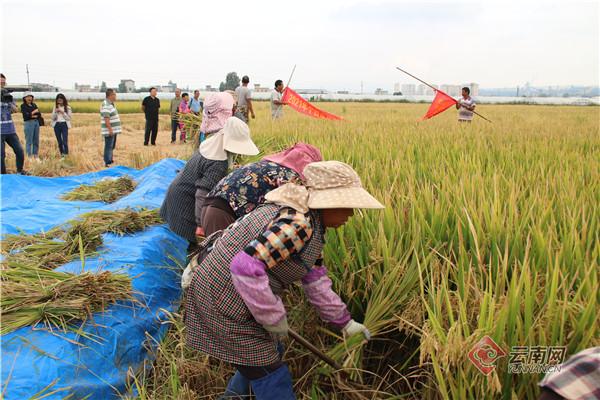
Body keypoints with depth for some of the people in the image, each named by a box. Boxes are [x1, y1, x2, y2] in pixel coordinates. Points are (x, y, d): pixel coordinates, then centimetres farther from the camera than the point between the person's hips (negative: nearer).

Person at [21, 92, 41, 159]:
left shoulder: (34, 105, 15)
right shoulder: (23, 106, 0)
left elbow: (39, 114, 6)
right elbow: (26, 115, -12)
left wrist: (33, 116, -9)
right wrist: (34, 112, -8)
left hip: (36, 122, 5)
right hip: (28, 123, -5)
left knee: (36, 141, 7)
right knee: (29, 141, -5)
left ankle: (35, 156, 13)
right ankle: (29, 156, -2)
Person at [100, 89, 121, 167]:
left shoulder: (111, 104, 16)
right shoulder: (106, 105, -17)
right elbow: (106, 118, -24)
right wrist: (110, 129, -26)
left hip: (113, 130, 10)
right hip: (109, 131, -10)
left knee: (111, 147, 17)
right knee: (109, 146, -6)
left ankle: (110, 160, 27)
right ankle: (107, 163, -2)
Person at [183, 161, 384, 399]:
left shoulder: (311, 227, 7)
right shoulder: (297, 224, -26)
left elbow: (315, 281, 13)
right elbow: (246, 267, -34)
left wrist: (345, 323, 18)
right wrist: (275, 320, -21)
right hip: (224, 302, -10)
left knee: (269, 352, 25)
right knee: (269, 373, 1)